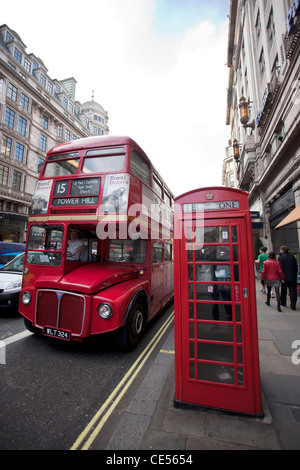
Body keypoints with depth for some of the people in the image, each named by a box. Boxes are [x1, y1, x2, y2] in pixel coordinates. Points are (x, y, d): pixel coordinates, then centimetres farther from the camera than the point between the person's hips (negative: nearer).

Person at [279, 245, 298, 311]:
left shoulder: (281, 257, -10)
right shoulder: (292, 256, 3)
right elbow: (296, 267, 8)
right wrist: (295, 275, 16)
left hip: (285, 277, -2)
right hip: (293, 277, 2)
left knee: (283, 291, 14)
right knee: (293, 291, 4)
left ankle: (283, 303, 26)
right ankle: (293, 305, 0)